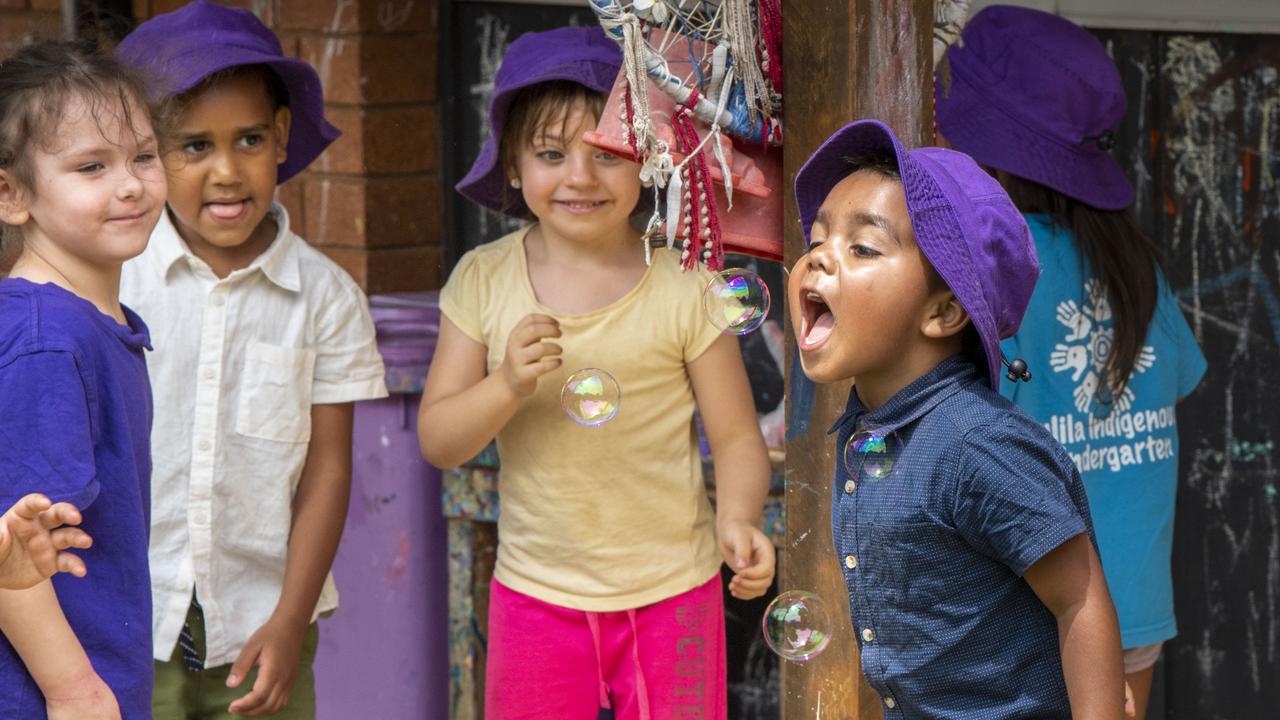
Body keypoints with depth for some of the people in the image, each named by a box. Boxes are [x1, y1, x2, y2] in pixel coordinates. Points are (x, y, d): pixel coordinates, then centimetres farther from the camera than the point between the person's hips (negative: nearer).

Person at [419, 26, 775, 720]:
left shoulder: (684, 284, -8)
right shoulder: (484, 280, -2)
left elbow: (737, 437, -4)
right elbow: (437, 441, -3)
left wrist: (738, 518, -24)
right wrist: (508, 385, -22)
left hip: (672, 593, -2)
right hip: (536, 594, 2)